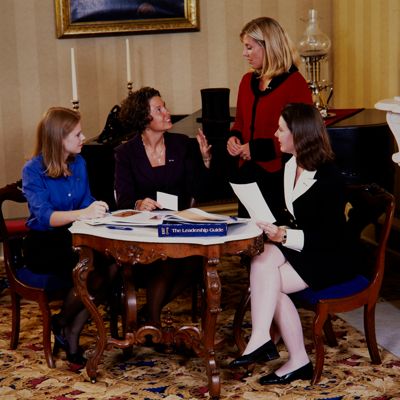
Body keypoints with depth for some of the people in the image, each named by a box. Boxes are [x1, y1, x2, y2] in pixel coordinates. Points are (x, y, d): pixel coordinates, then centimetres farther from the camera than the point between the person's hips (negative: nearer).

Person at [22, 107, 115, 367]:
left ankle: (73, 334, -7)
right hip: (43, 243, -6)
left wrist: (97, 210, -14)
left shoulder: (79, 163, 7)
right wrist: (83, 213, -41)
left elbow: (86, 202, 10)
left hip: (74, 238, 6)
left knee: (108, 265, -25)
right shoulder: (33, 170, -12)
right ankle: (62, 324, 1)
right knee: (90, 275, -30)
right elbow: (44, 216, -26)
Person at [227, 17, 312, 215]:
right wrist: (233, 137, 0)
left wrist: (257, 149, -16)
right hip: (248, 172, 7)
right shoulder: (248, 81, 10)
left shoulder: (294, 83, -11)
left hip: (278, 175, -6)